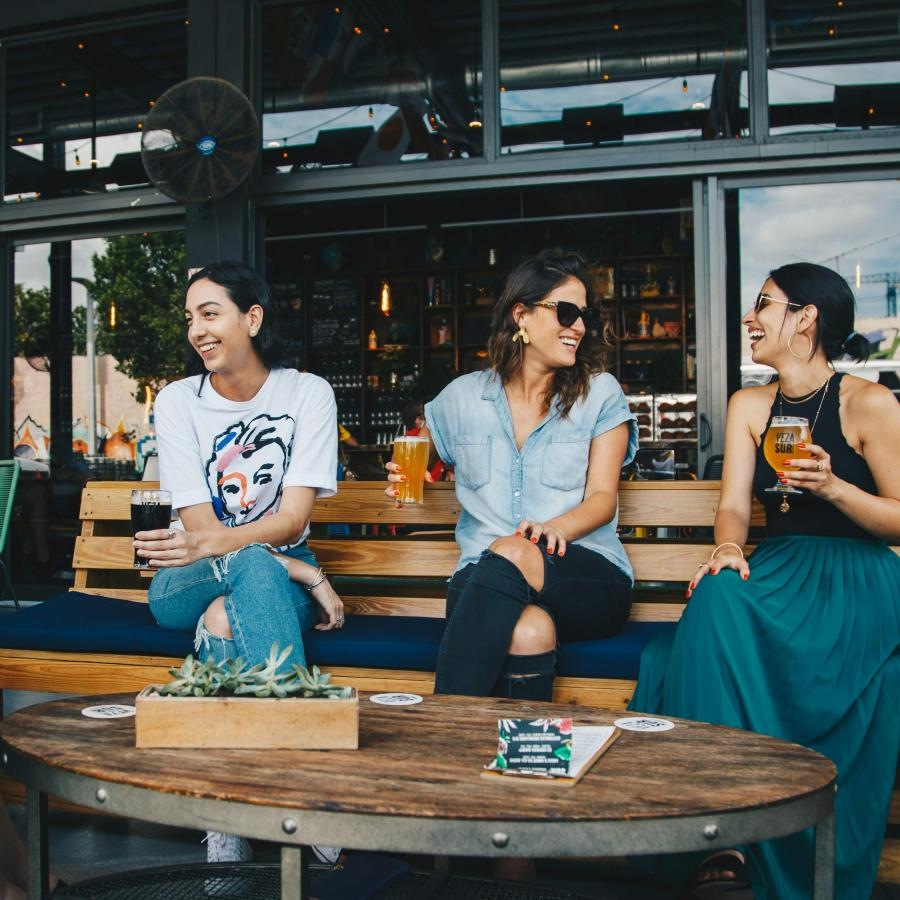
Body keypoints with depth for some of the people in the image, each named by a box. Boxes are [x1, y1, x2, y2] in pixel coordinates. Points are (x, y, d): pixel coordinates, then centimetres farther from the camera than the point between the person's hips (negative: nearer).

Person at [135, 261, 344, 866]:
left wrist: (208, 544, -35)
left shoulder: (309, 393, -4)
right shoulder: (179, 401, -3)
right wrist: (308, 576, -22)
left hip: (279, 575, 0)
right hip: (187, 587, 0)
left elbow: (293, 520, -14)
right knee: (256, 568, -35)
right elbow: (200, 525, -12)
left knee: (225, 616, -36)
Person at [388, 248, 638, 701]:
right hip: (482, 577, 0)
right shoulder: (463, 396, 14)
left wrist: (555, 529, -22)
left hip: (590, 578, 0)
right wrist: (408, 477, 5)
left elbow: (603, 497, 2)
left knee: (510, 556, -37)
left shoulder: (600, 394, 10)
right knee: (529, 632, -38)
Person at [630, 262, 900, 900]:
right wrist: (728, 548, -18)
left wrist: (832, 486, -18)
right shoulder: (751, 406, 14)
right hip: (779, 571, 4)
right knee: (715, 598, -31)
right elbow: (734, 505, 4)